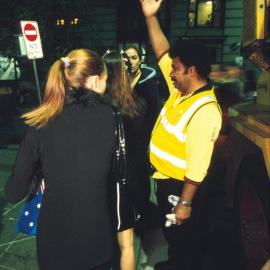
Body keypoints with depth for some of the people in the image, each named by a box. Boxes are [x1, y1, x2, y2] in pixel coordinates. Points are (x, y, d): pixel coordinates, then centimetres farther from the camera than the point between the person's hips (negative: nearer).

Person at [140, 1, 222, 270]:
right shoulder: (180, 90, -1)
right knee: (170, 234, 29)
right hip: (165, 179, 9)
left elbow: (198, 163, -27)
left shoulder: (205, 110, -27)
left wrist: (185, 203, -23)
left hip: (182, 186, -9)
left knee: (186, 240, 14)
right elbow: (163, 54, 5)